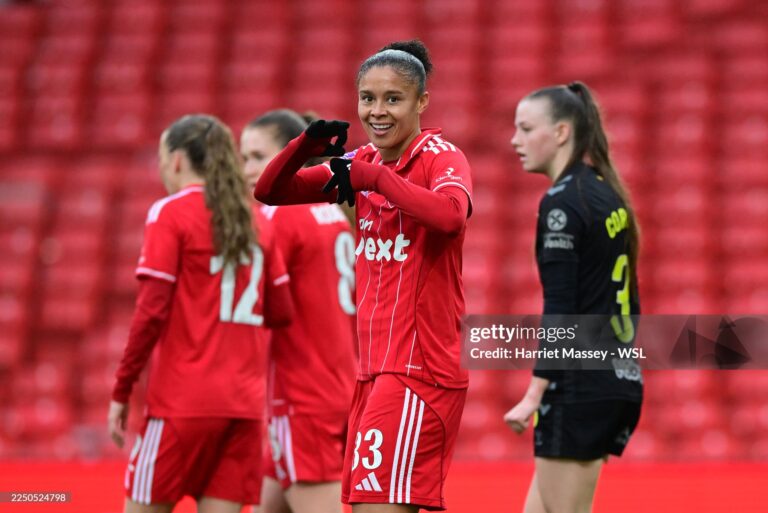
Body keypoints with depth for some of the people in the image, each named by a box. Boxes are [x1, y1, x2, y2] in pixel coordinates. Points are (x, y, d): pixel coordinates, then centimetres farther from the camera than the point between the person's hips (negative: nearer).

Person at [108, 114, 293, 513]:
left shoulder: (170, 212, -4)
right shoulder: (256, 221, 12)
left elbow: (151, 312, -11)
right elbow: (281, 313, 12)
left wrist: (121, 391, -6)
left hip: (184, 401, -5)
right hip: (244, 401, 5)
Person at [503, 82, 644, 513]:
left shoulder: (563, 201, -12)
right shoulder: (608, 194, 14)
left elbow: (560, 308, -18)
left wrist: (534, 394, -19)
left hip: (581, 385, -9)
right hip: (622, 380, 9)